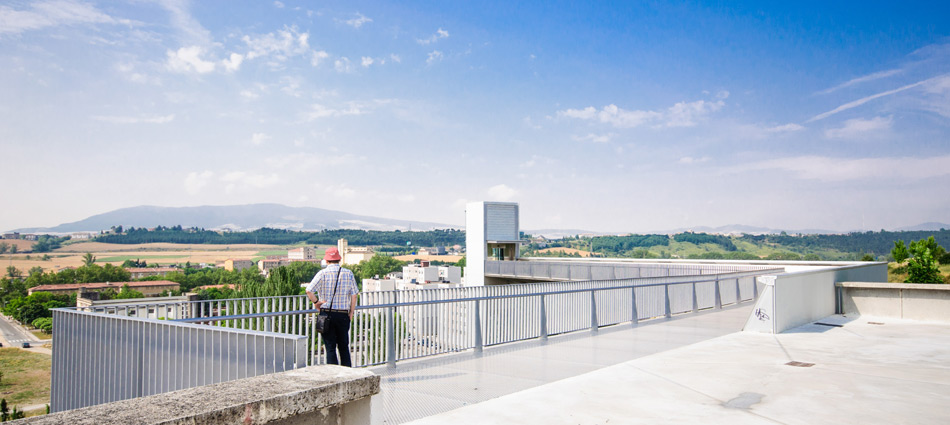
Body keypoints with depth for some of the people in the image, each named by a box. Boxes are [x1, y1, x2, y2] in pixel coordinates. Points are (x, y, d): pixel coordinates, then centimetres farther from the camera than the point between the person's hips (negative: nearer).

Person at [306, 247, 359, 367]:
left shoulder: (323, 273, -4)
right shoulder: (349, 273, 2)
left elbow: (309, 291, -14)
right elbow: (354, 295, 0)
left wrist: (316, 302, 1)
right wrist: (351, 313, 8)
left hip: (326, 313, -2)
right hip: (343, 315, 2)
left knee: (330, 347, 5)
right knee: (344, 347, 14)